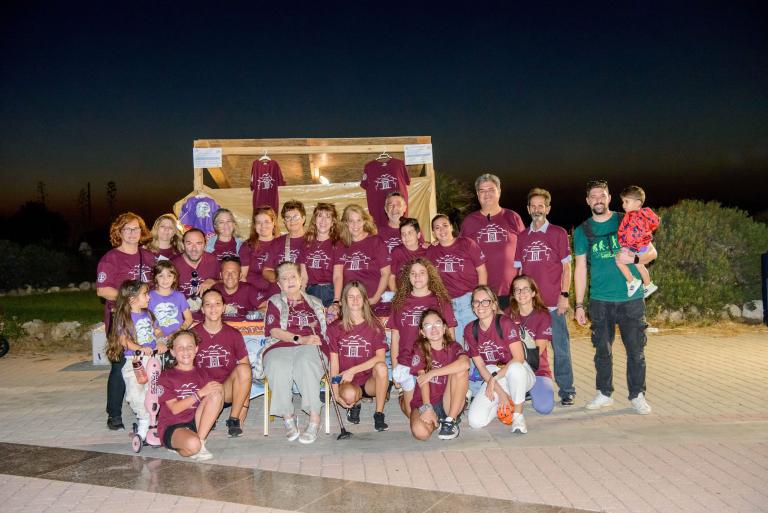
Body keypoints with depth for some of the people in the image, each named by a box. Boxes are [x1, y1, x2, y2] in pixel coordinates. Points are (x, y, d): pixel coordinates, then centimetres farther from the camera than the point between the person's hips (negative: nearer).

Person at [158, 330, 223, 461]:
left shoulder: (202, 374, 14)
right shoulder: (166, 376, 1)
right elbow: (175, 408, -10)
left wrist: (217, 390, -20)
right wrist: (200, 393, -19)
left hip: (196, 424, 5)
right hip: (172, 426, -5)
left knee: (217, 391, -19)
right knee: (193, 445, -40)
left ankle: (200, 440, -18)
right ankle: (180, 449, -3)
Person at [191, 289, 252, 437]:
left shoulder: (233, 334, 2)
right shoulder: (193, 334, 0)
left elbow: (246, 369, 1)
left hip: (228, 389, 2)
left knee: (243, 368, -29)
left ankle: (234, 419, -17)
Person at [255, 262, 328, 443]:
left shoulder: (314, 302, 27)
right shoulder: (275, 301, 20)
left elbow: (321, 332, 27)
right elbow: (273, 331, 4)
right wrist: (300, 339, -8)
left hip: (308, 348, 0)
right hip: (279, 348, 0)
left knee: (305, 363, -37)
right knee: (278, 368, -36)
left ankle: (314, 418, -36)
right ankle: (287, 417, -24)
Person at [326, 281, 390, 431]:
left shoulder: (374, 325, 4)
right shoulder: (335, 328, 5)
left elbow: (380, 357, -6)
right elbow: (334, 363, 1)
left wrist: (353, 370, -15)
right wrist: (336, 393, -10)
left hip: (370, 381, 0)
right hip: (347, 382, 0)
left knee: (381, 367, -32)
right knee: (349, 394, -35)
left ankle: (379, 414, -16)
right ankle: (354, 404, 4)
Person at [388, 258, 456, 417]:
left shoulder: (440, 300, 5)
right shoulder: (400, 302, 9)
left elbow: (450, 336, 5)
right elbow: (395, 338, 11)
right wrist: (394, 368, 6)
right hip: (407, 364, 1)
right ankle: (403, 400, 31)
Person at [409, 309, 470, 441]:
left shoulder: (453, 347, 2)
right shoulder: (420, 349, 3)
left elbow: (465, 363, -24)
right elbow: (422, 380, -10)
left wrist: (432, 373, -21)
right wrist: (426, 407, -24)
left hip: (450, 403, 0)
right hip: (425, 403, 0)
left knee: (461, 370, -24)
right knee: (420, 432, -32)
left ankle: (451, 420, -15)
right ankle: (438, 420, 5)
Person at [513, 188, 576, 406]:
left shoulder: (558, 233, 3)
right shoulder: (522, 237, 11)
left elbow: (566, 267, 1)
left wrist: (564, 295, -7)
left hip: (554, 302, -3)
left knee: (560, 347, 1)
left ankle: (566, 390, 11)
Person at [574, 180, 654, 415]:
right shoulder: (582, 231, 7)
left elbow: (651, 252, 7)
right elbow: (580, 268, 8)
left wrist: (634, 258, -17)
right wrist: (579, 304, 4)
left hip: (631, 298, -1)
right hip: (600, 300, 1)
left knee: (636, 349, 2)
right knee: (602, 350, 7)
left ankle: (637, 395, 16)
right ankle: (604, 393, 21)